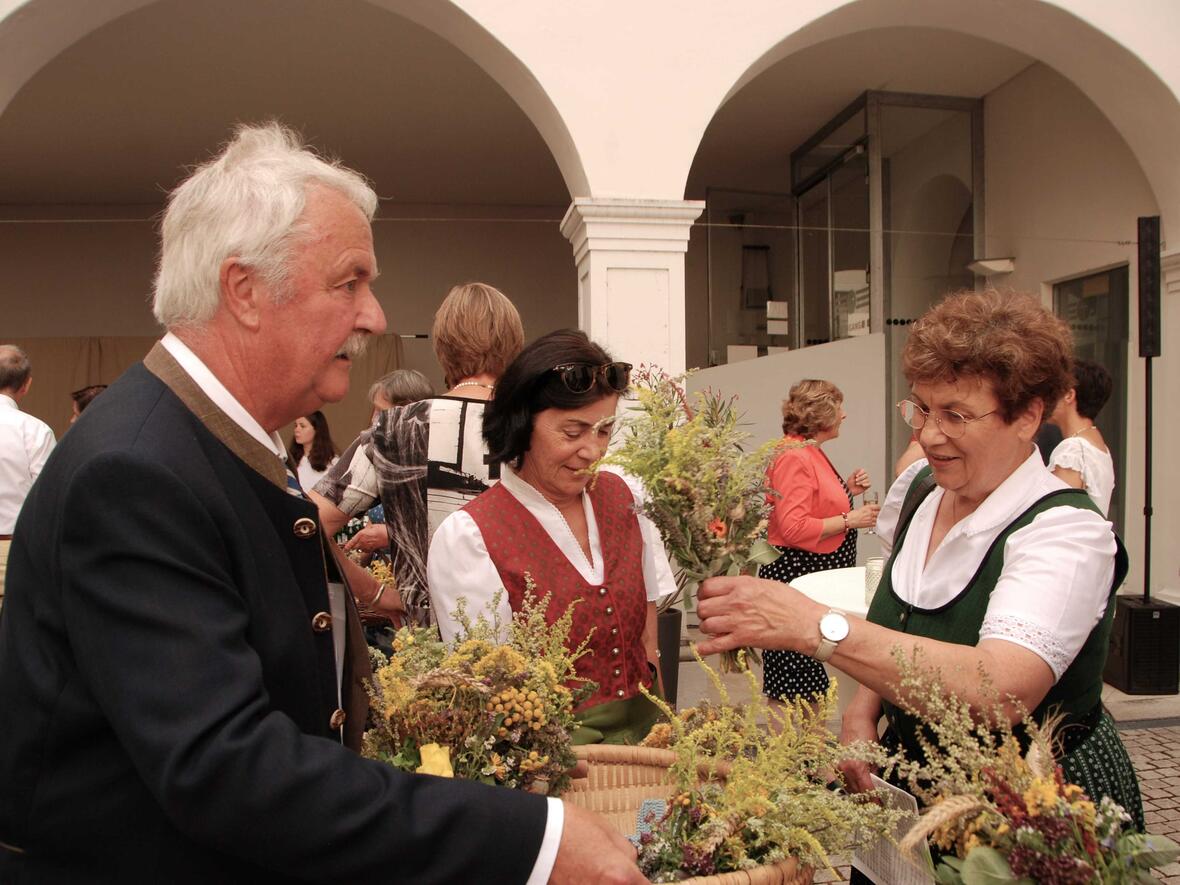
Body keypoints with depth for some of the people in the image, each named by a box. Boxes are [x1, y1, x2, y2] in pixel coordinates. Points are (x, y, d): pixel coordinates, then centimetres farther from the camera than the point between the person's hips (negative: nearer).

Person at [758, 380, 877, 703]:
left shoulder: (811, 452, 15)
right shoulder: (794, 457, -17)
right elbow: (794, 528, -25)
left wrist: (848, 491, 10)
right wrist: (849, 520, -17)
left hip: (818, 574, 10)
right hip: (794, 576, -10)